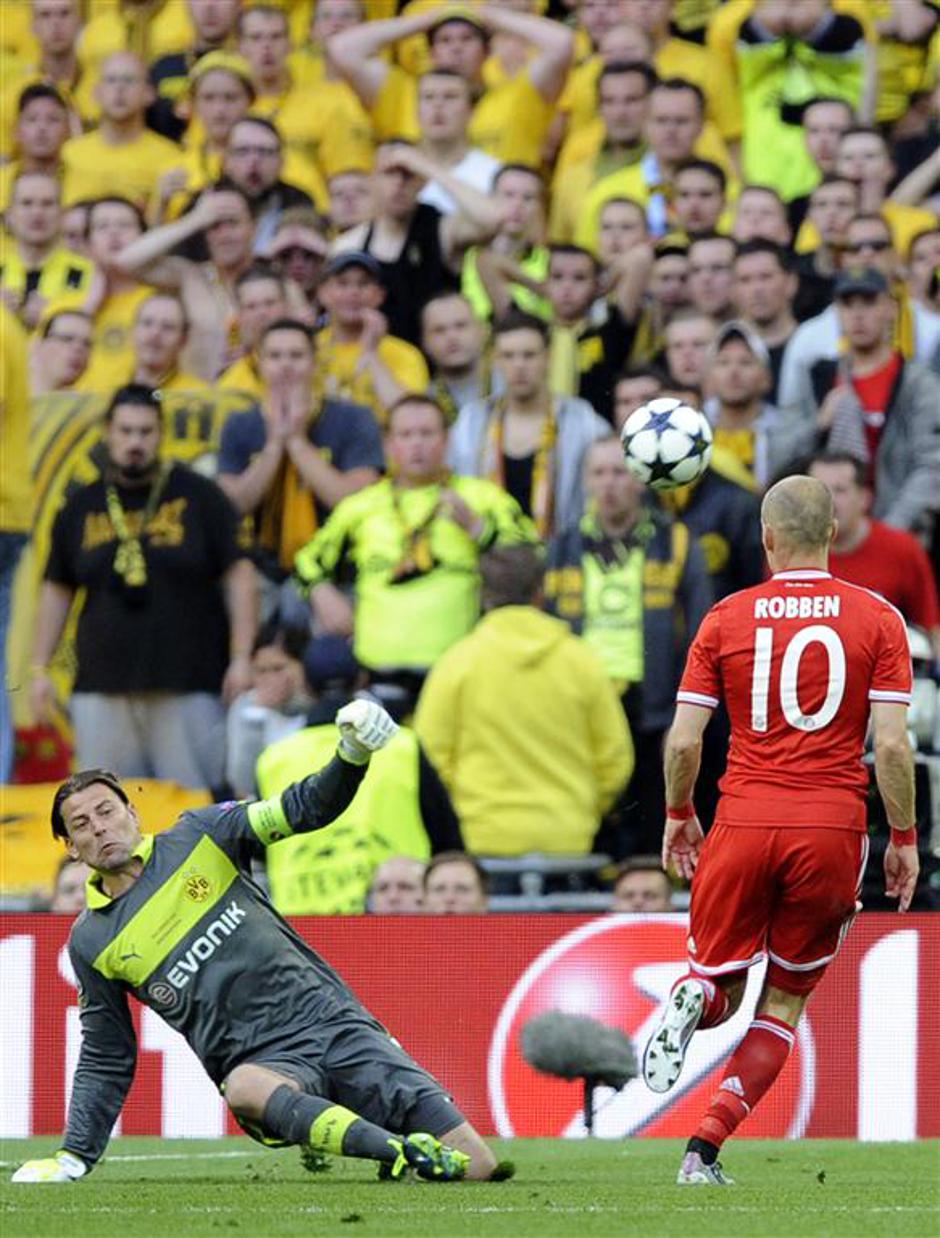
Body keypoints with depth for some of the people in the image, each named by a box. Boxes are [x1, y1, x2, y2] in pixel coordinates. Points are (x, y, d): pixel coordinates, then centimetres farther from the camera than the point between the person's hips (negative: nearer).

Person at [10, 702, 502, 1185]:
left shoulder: (198, 836, 7)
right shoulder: (91, 943, 9)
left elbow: (305, 808, 0)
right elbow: (106, 1061, 17)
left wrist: (351, 756, -20)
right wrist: (73, 1158, 10)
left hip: (329, 1019, 1)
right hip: (259, 1061, -1)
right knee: (244, 1089, -43)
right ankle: (406, 1155, -50)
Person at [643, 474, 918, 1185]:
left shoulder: (727, 619, 4)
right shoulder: (876, 619, 1)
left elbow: (684, 740, 2)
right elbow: (891, 744, -5)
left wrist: (678, 818, 19)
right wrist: (904, 840, 5)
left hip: (743, 824, 1)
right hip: (832, 831, -1)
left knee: (724, 983, 17)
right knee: (784, 1004, 12)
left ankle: (696, 1000, -21)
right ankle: (705, 1151, -2)